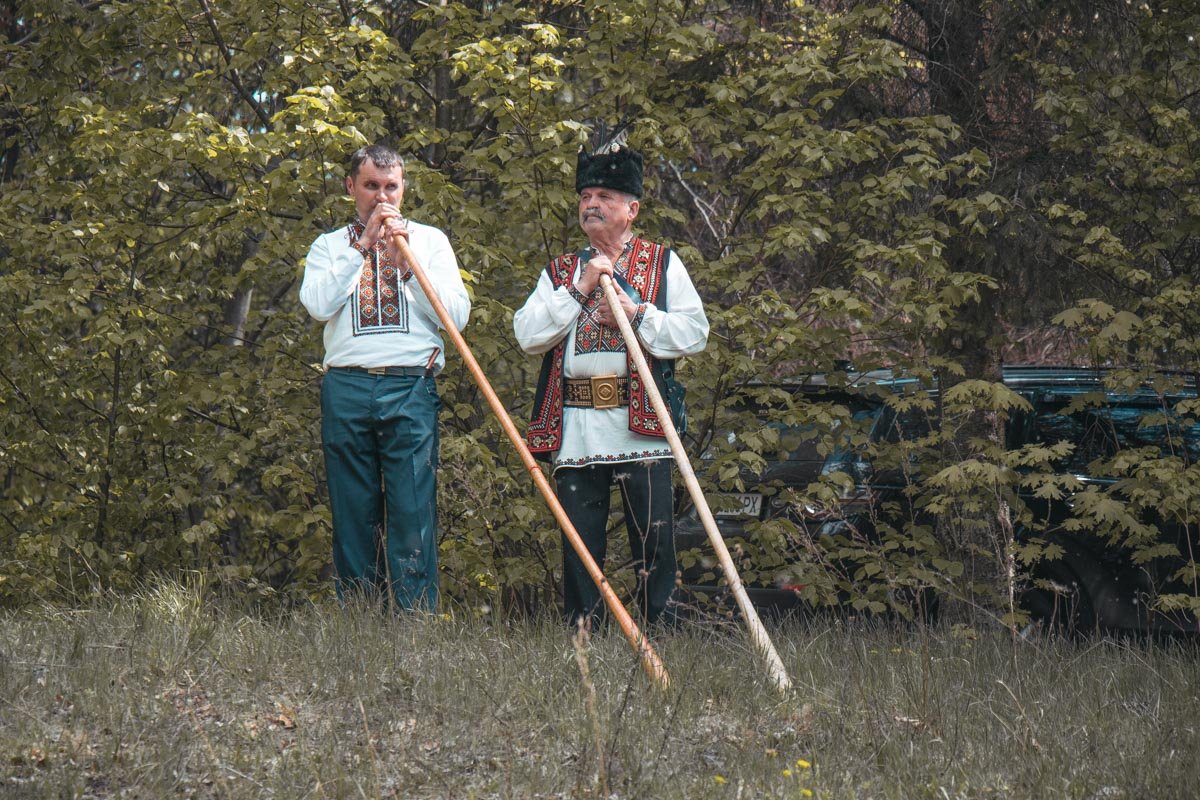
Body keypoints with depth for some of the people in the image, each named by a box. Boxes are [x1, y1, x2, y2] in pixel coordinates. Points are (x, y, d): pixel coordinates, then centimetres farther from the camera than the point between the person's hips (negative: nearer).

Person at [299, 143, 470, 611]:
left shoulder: (430, 240, 16)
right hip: (347, 391, 1)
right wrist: (362, 247, -4)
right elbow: (317, 305, -3)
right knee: (353, 517, 1)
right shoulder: (330, 246, 17)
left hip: (410, 390, -1)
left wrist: (407, 266, -5)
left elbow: (457, 316, 4)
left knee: (413, 513, -9)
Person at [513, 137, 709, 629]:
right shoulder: (560, 272, 17)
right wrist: (580, 290, -4)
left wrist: (637, 315, -11)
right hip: (575, 431, 2)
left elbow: (695, 332, 0)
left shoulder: (663, 264, 11)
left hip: (641, 427, -2)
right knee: (580, 546, 3)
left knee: (653, 542, -3)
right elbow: (527, 335, 2)